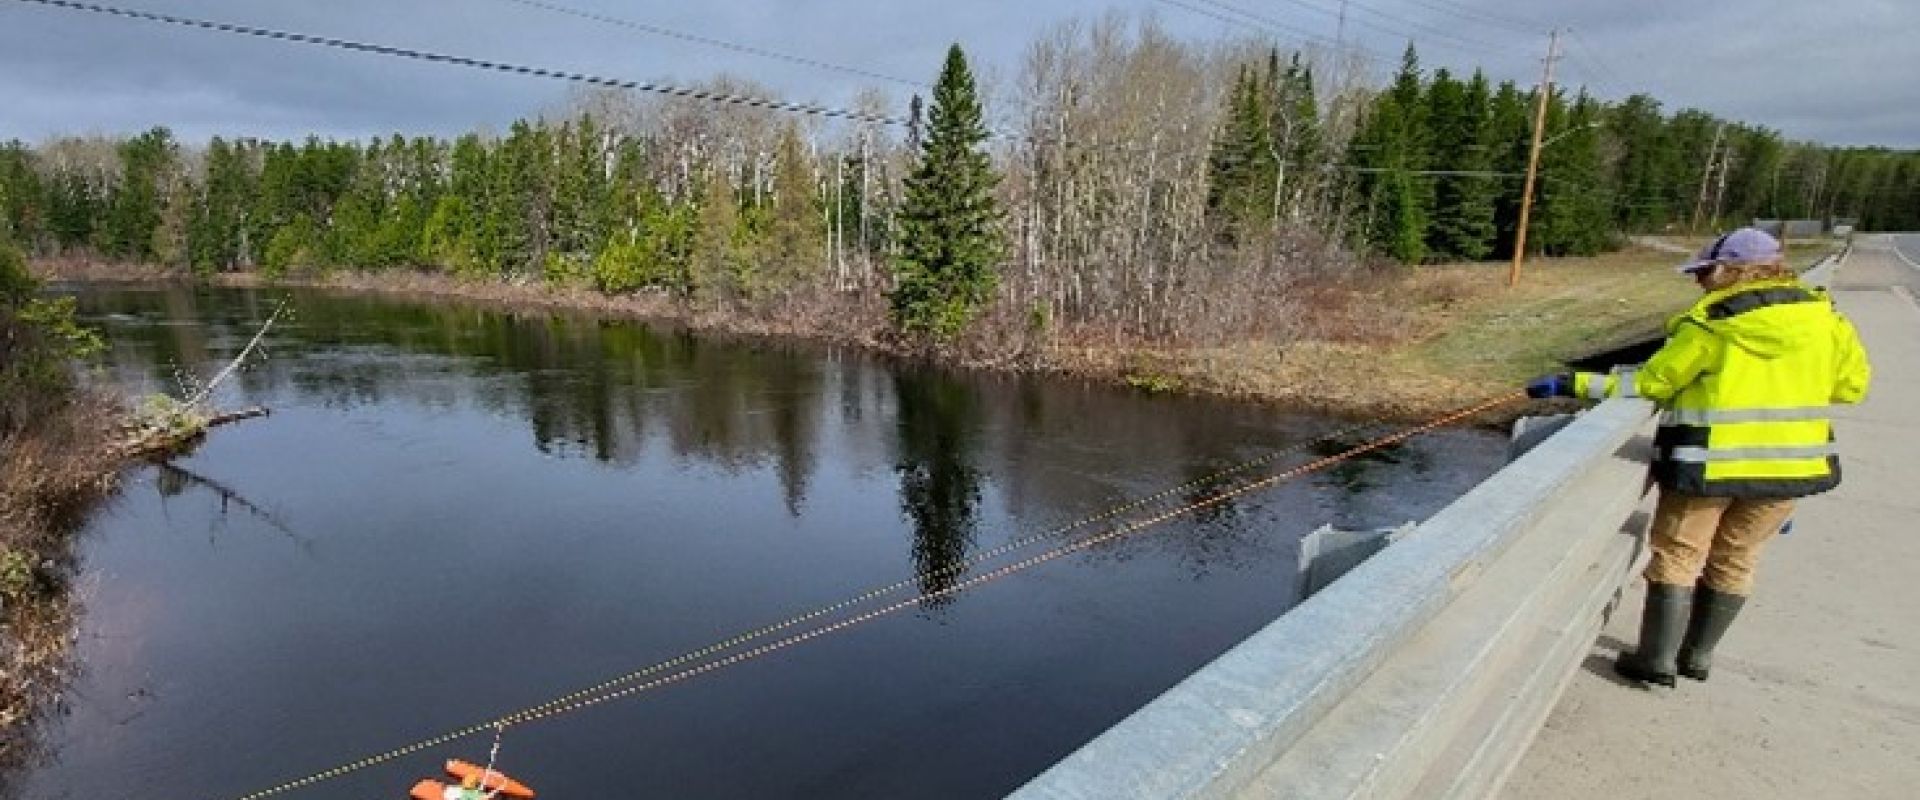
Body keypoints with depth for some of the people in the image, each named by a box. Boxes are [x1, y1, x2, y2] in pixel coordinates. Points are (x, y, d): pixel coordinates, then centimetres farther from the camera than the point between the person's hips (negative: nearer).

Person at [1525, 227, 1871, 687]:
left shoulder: (1709, 324, -12)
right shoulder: (1825, 318, 2)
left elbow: (1651, 383, -10)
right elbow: (1852, 384, 10)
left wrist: (1577, 384, -6)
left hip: (1711, 462, -5)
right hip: (1791, 462, 5)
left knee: (1678, 555, 8)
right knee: (1734, 559, 17)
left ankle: (1658, 661, 10)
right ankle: (1698, 656, 27)